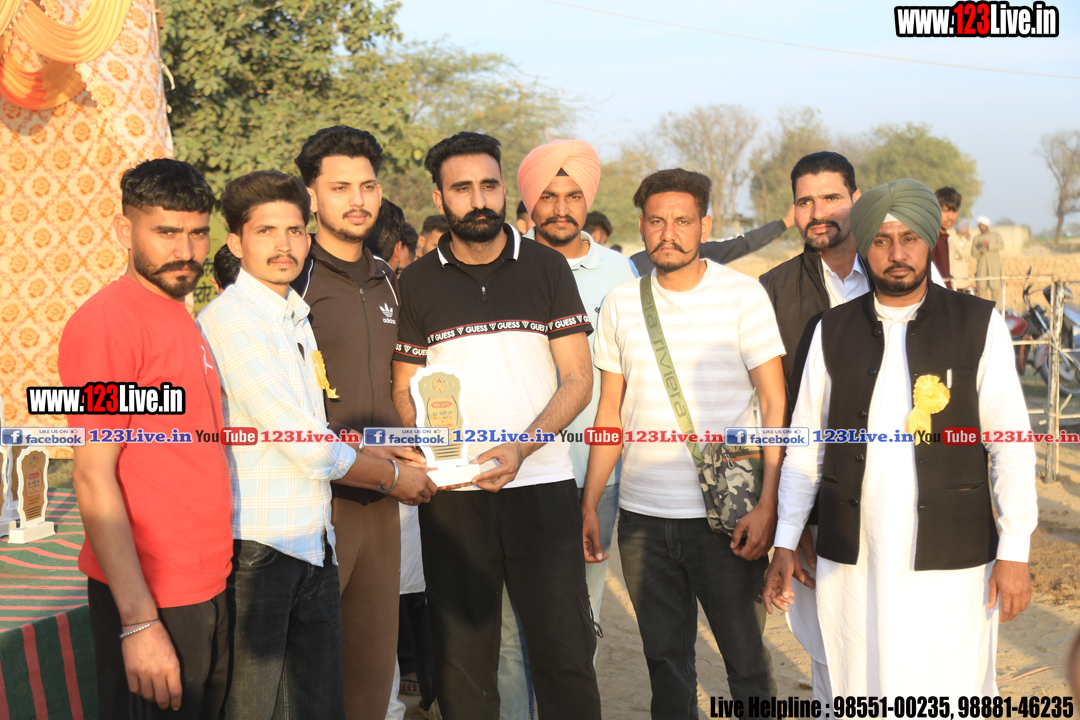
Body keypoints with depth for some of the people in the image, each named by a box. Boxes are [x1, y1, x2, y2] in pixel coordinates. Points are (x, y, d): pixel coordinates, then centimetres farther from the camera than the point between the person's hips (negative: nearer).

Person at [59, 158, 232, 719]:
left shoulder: (180, 318, 12)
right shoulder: (107, 322, -14)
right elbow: (93, 477, -17)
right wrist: (139, 622, -20)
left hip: (208, 588, 8)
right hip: (149, 600, -8)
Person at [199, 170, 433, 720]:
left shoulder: (296, 316, 15)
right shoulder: (231, 320, -14)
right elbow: (309, 449, -15)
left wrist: (387, 454, 9)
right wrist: (393, 475, -1)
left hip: (312, 543, 8)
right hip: (256, 547, -8)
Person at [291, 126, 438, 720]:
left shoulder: (388, 282, 14)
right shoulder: (294, 281, -7)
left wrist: (401, 451, 7)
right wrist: (355, 454, -14)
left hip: (379, 501, 6)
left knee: (373, 665, 13)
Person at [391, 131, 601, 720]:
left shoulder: (546, 267, 5)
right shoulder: (418, 282, 7)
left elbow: (577, 379, 1)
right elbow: (404, 389, 10)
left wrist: (520, 448, -14)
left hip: (542, 483, -1)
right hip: (451, 492, 1)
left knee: (565, 649, -1)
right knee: (462, 655, 6)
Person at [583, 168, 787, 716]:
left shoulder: (742, 294, -3)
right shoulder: (621, 304, 6)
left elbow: (775, 404, -5)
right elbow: (610, 412, 11)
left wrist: (767, 505, -13)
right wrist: (589, 505, 5)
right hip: (641, 516, 3)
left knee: (745, 659, 3)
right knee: (665, 660, 12)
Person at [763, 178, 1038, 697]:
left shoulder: (979, 325, 0)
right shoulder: (832, 332, 7)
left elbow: (1010, 443, -1)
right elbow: (805, 444, 9)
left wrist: (1014, 552, -6)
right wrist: (785, 543, 5)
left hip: (951, 560, -2)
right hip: (851, 558, 2)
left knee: (952, 697, 0)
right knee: (860, 697, 7)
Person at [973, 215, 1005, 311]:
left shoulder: (996, 235, 12)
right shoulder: (976, 238, 16)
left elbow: (1002, 246, -5)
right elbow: (973, 253, 10)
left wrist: (989, 245, -18)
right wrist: (979, 252, -13)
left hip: (994, 264, -2)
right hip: (981, 264, 2)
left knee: (995, 286, -10)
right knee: (982, 286, -6)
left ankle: (997, 308, -8)